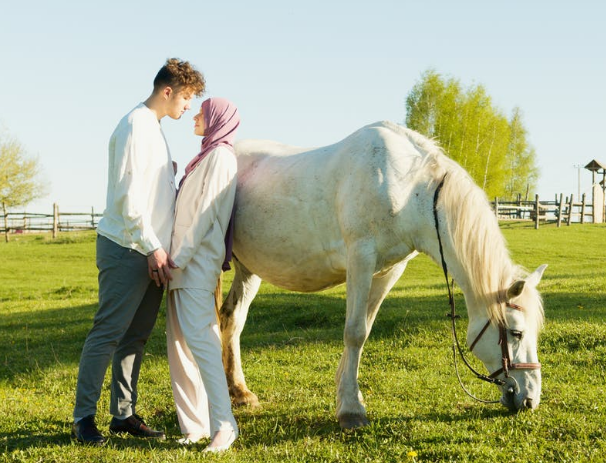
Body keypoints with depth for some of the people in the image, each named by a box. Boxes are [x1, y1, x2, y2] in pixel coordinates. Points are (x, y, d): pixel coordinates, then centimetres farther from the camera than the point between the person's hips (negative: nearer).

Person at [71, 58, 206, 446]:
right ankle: (84, 418, 0)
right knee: (108, 333, -6)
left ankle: (124, 414, 18)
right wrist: (152, 247, -18)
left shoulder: (154, 128, 17)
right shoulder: (136, 126, -13)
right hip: (127, 249, -10)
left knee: (137, 337, 11)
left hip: (151, 252, 10)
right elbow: (128, 195, -19)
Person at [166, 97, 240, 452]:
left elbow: (205, 214, -15)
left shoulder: (220, 157, -8)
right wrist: (175, 257, 14)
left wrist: (179, 258, -17)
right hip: (184, 263, 10)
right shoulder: (206, 158, 20)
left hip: (197, 263, -10)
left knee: (198, 337, -16)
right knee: (179, 343, 8)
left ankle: (223, 424, -17)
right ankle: (194, 426, 12)